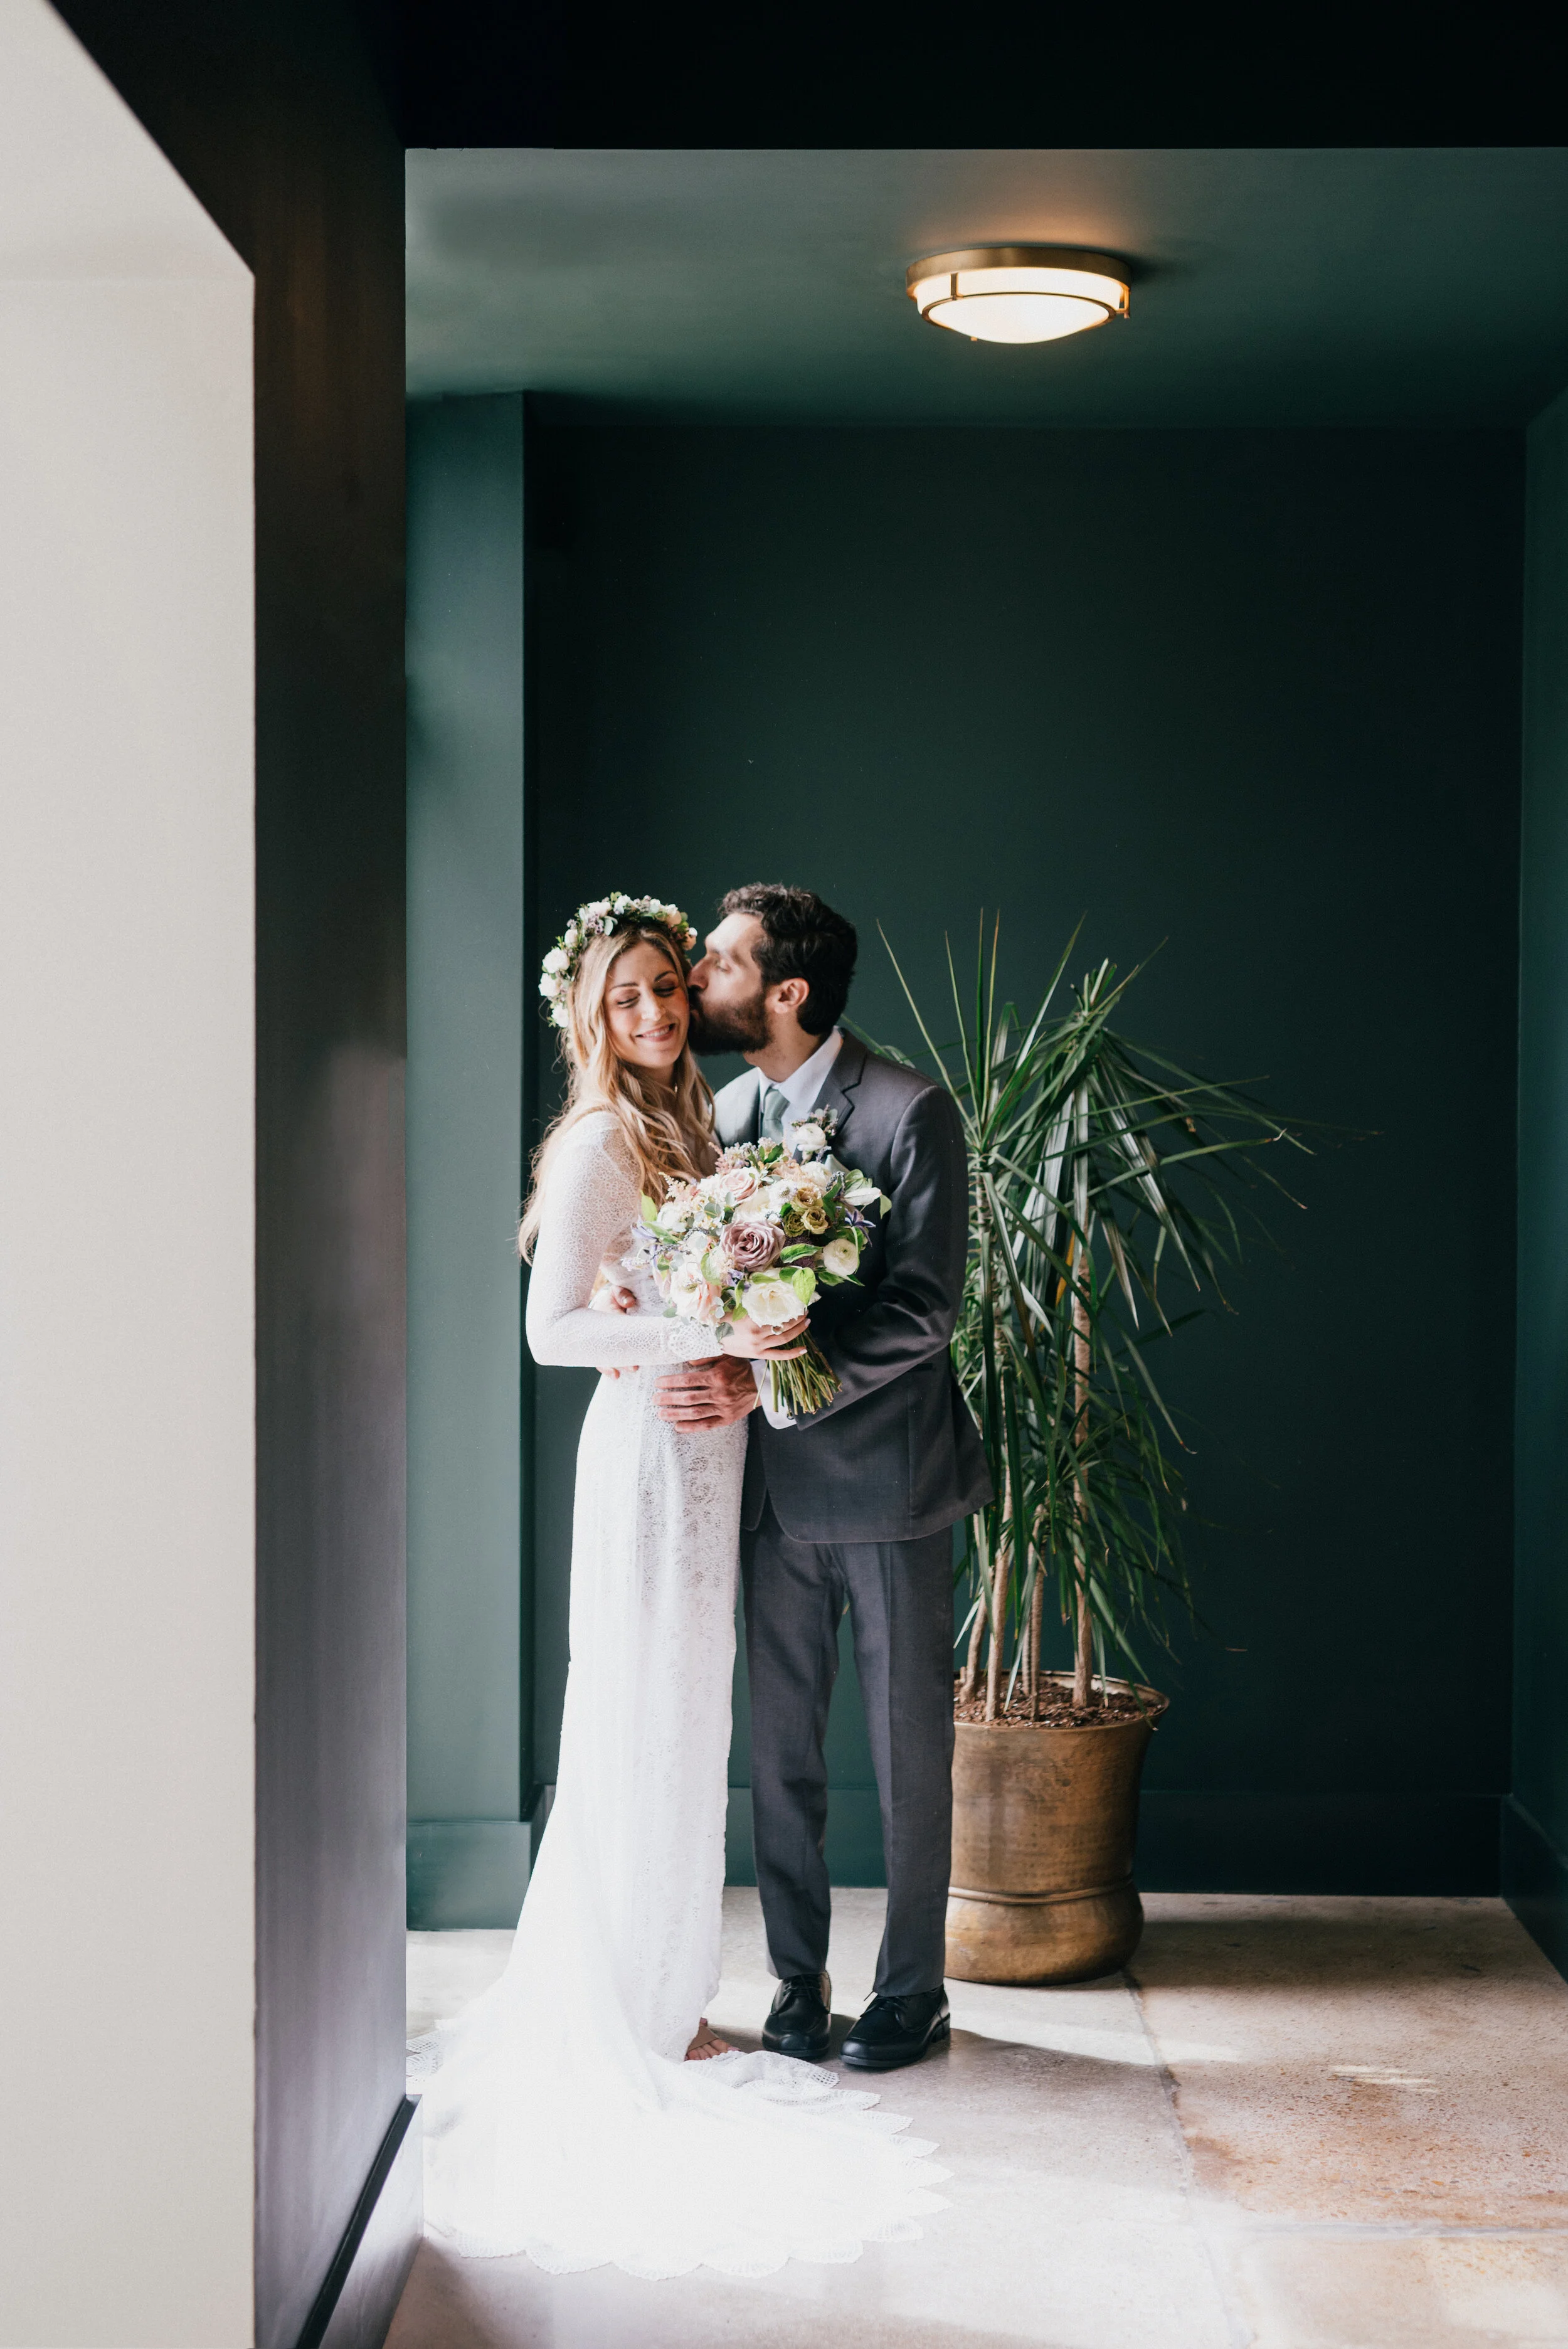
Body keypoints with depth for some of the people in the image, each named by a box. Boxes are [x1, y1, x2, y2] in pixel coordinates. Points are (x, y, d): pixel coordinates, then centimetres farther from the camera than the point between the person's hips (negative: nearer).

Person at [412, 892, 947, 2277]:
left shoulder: (687, 1124, 13)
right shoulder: (599, 1142, -13)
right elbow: (554, 1329, -19)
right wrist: (717, 1334, -22)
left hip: (709, 1442, 9)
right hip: (649, 1445, -8)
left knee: (682, 1730, 13)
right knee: (646, 1727, -1)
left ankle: (659, 1997, 24)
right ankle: (634, 2018, 9)